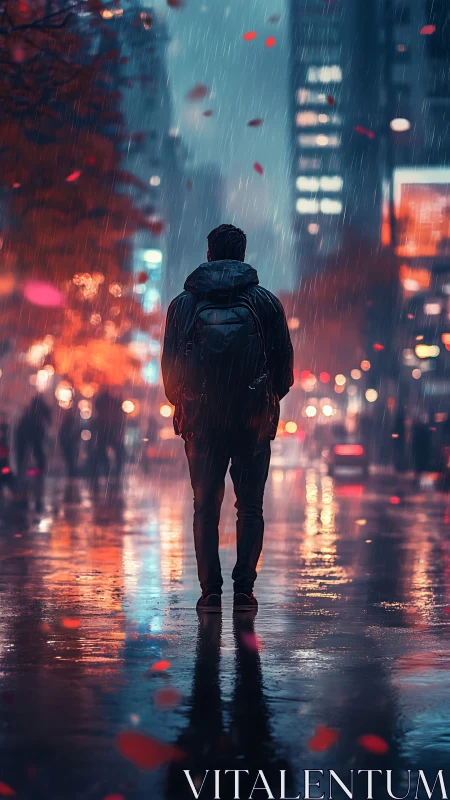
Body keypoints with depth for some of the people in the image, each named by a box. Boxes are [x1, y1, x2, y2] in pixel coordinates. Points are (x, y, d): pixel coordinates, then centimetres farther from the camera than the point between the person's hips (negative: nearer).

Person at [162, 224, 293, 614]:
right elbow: (285, 361, 4)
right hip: (254, 421, 0)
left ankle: (211, 591, 2)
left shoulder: (183, 304, 3)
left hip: (201, 420, 0)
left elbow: (169, 366, 4)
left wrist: (183, 405, 19)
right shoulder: (266, 302, 2)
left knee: (206, 507, 7)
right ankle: (244, 590, 2)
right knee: (250, 506, 7)